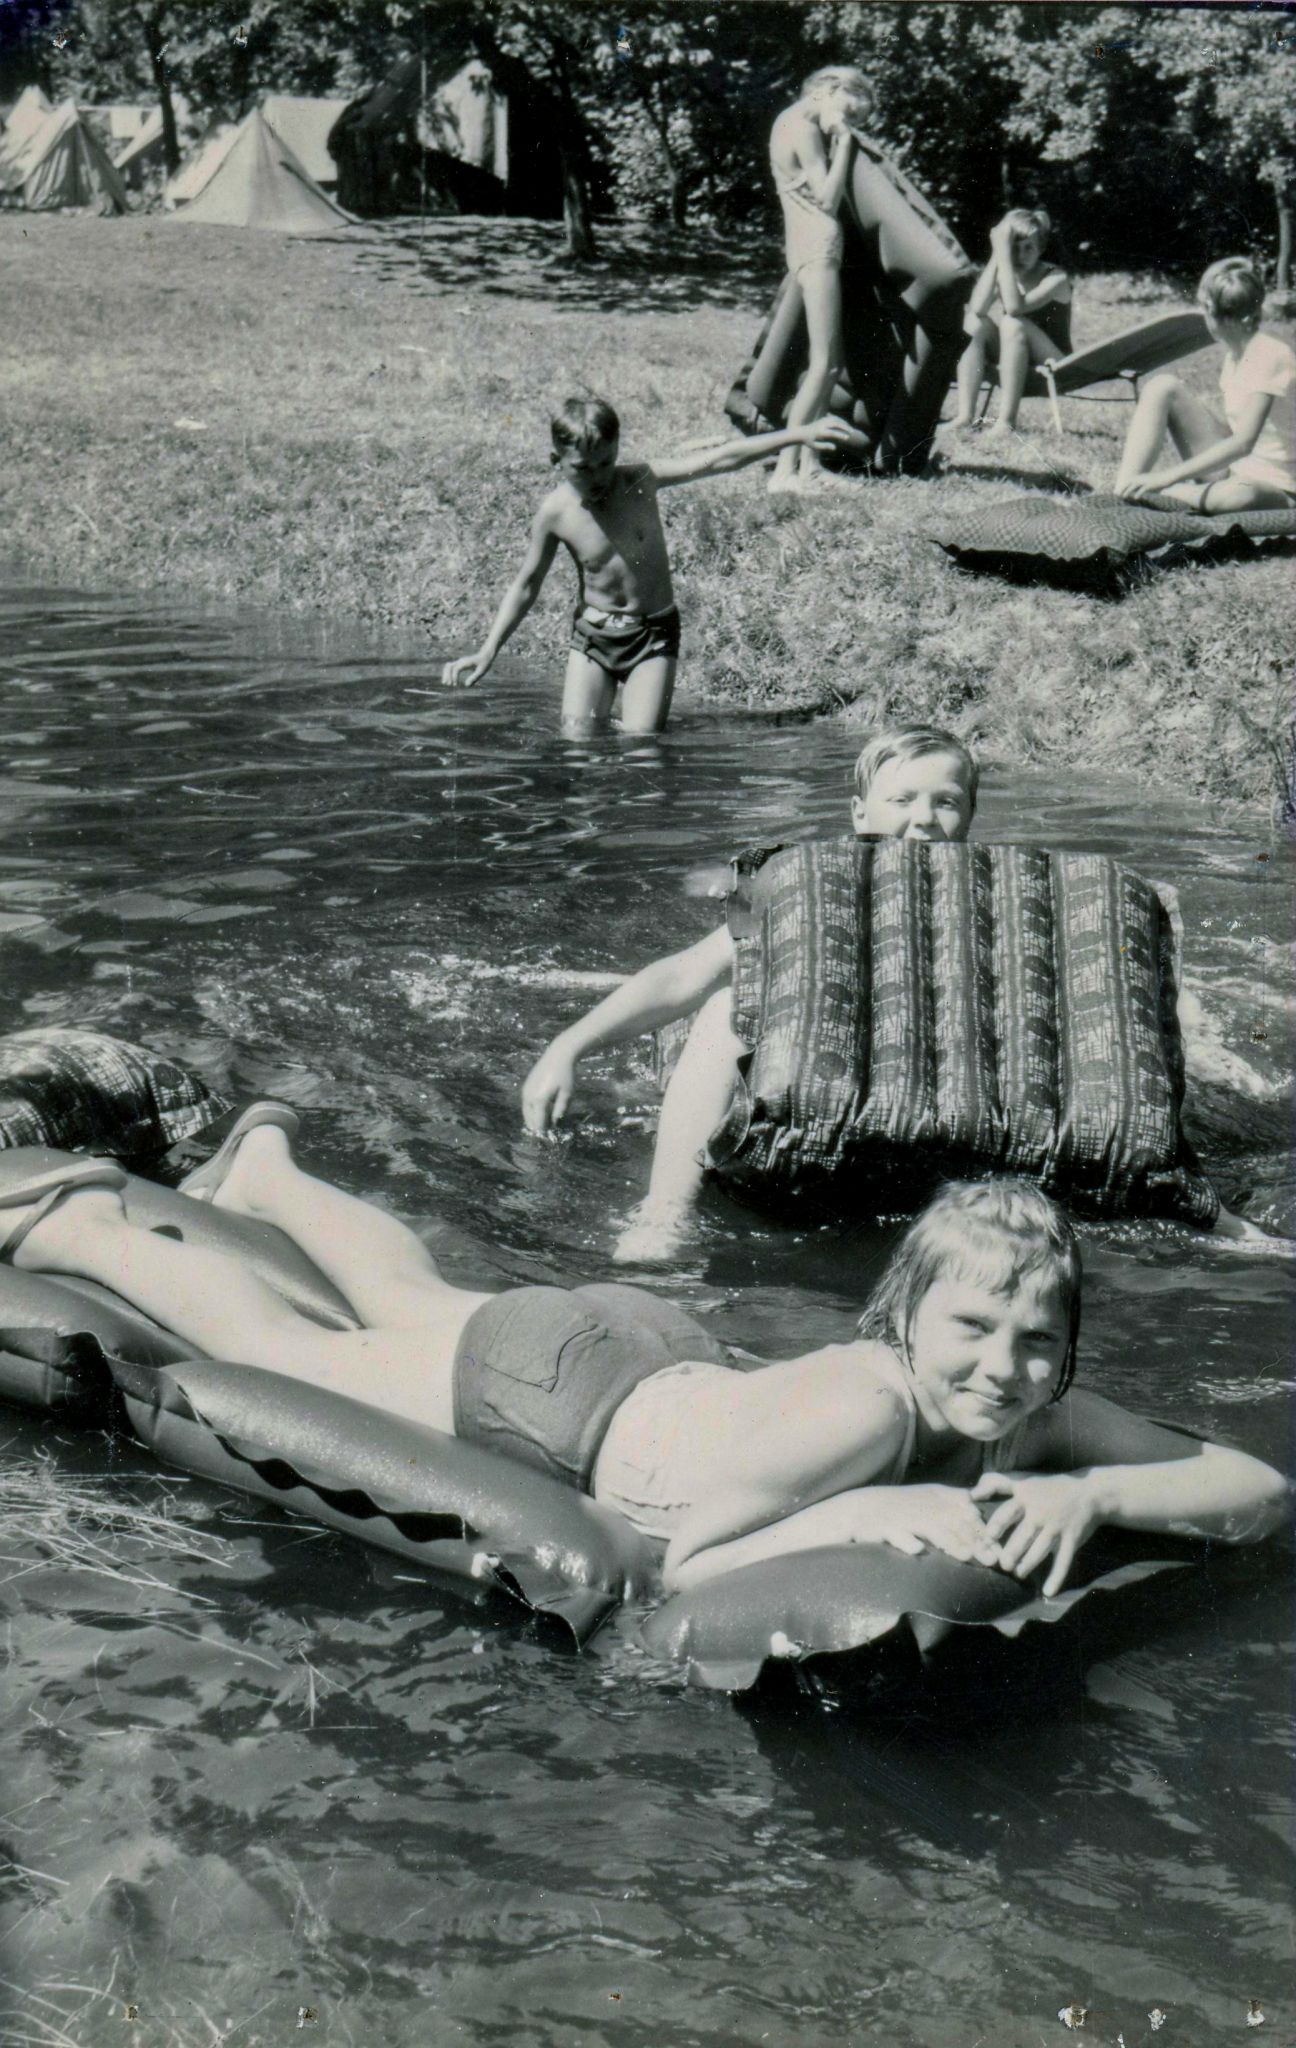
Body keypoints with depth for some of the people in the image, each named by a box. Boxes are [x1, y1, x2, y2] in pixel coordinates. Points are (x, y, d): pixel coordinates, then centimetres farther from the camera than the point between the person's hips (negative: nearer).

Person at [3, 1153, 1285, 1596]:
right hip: (555, 1391, -6)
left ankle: (269, 1169, 61)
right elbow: (685, 1561, -40)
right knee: (290, 1351, 17)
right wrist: (863, 1514, -48)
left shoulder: (1038, 1422, -25)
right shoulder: (862, 1404, -42)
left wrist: (1092, 1494, -42)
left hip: (661, 1361, 6)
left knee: (415, 1307, 34)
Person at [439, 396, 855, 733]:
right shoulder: (555, 512, -9)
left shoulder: (640, 482, -12)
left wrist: (797, 435, -19)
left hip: (654, 632, -1)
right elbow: (526, 586, 2)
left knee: (641, 741, -11)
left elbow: (716, 461, -16)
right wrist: (487, 652, -3)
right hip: (592, 633, 1)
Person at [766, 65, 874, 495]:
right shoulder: (803, 128, -12)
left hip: (812, 248, 11)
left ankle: (808, 461, 12)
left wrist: (840, 141, 12)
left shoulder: (792, 121, 17)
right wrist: (843, 143, -11)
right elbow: (828, 198, -16)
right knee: (823, 364, -13)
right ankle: (785, 469, -16)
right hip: (817, 247, -11)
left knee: (828, 362, 12)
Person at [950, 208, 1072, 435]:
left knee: (1012, 323, -30)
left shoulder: (1055, 278, -13)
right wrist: (996, 255, -20)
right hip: (1011, 366, 5)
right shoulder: (1002, 275, 1)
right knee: (973, 322, -17)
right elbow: (978, 308, -20)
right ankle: (965, 415, -30)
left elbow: (1014, 307, -31)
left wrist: (1003, 253, -28)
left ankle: (1006, 421, -34)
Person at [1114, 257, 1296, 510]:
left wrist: (1169, 476, -33)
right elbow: (1234, 431, 11)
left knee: (1241, 496, -45)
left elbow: (1243, 443, -29)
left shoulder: (1269, 356, -21)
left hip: (1275, 489, -8)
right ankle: (1123, 492, -17)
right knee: (1162, 388, -4)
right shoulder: (1234, 352, 4)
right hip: (1231, 468, 8)